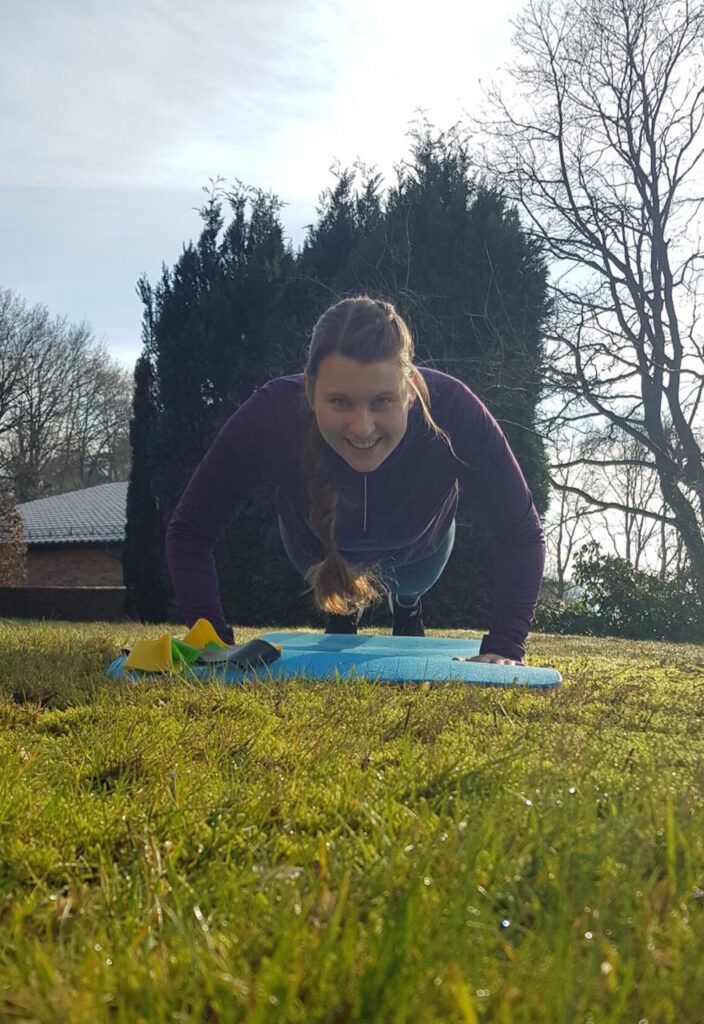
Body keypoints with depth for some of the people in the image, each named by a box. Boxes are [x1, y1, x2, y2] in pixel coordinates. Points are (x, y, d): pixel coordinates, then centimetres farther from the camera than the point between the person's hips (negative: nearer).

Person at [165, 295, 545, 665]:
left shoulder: (451, 412, -45)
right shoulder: (270, 416, -44)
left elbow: (521, 533, -32)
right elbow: (189, 531, -31)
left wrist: (503, 649, -42)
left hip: (418, 549, 1)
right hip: (317, 545, -1)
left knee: (408, 590, 34)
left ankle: (406, 605, 69)